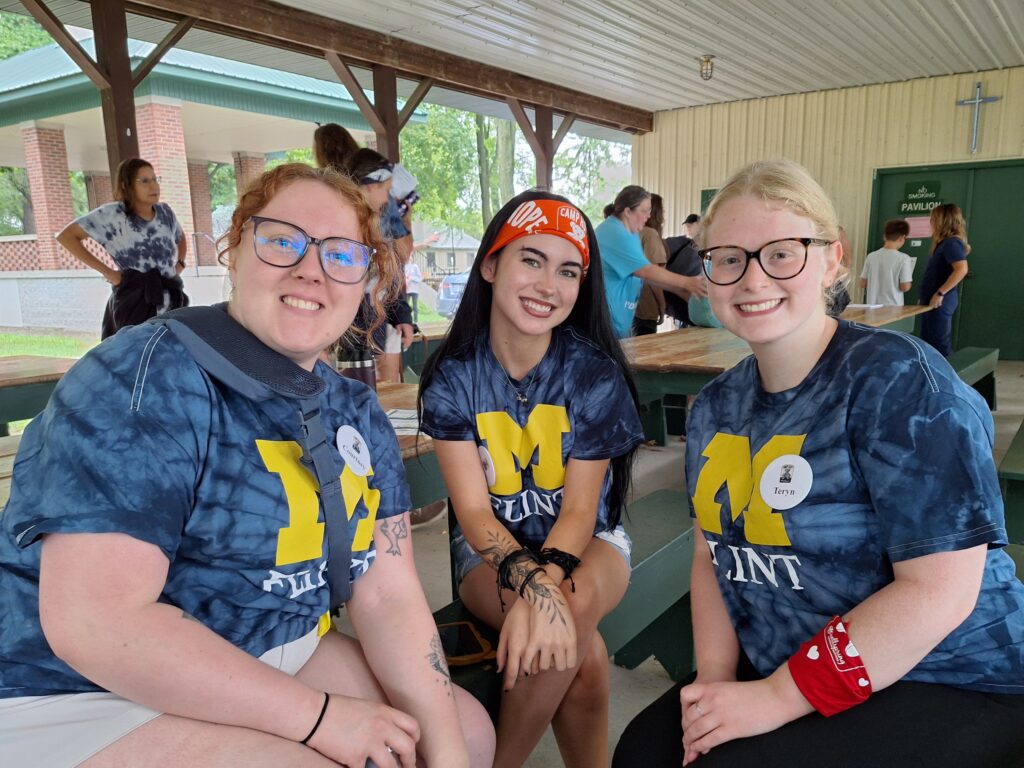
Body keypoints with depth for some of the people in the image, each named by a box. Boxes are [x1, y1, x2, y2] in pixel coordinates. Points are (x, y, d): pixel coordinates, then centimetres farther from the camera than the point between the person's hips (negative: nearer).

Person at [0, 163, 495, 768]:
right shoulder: (149, 379, -21)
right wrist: (319, 715, -23)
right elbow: (96, 622, -27)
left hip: (273, 662, 7)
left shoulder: (359, 416, 1)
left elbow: (388, 594, -2)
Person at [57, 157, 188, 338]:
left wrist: (180, 264, 11)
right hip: (134, 305, -5)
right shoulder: (112, 214, -6)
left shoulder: (164, 211, 9)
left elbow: (181, 238, 30)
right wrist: (106, 271, -10)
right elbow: (66, 236, -5)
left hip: (170, 302, 5)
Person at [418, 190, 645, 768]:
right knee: (575, 643, -30)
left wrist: (551, 587, -34)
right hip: (494, 548, 0)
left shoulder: (595, 373, -13)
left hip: (588, 541, 1)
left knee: (572, 609, -33)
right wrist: (531, 582, -34)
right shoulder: (453, 376, -12)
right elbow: (475, 512, -14)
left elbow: (579, 510, -13)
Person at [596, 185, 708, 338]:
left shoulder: (629, 233, 14)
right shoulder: (615, 234, -19)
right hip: (606, 313, -10)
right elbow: (647, 271, -20)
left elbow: (645, 274, 10)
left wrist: (681, 290, 3)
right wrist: (686, 282, -15)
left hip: (619, 315, 10)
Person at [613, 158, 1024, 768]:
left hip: (950, 684, -5)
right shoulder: (716, 406, 2)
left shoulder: (899, 379, -18)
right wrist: (716, 679, -8)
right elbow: (713, 554, 6)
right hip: (772, 668, 6)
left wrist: (778, 696, -21)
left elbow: (939, 590, -22)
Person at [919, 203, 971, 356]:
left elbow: (962, 269, -27)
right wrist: (926, 297, 17)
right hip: (934, 301, 10)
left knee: (939, 344, -6)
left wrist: (940, 293, -24)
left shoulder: (952, 242, -14)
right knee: (929, 343, 13)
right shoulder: (946, 242, 16)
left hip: (940, 302, -10)